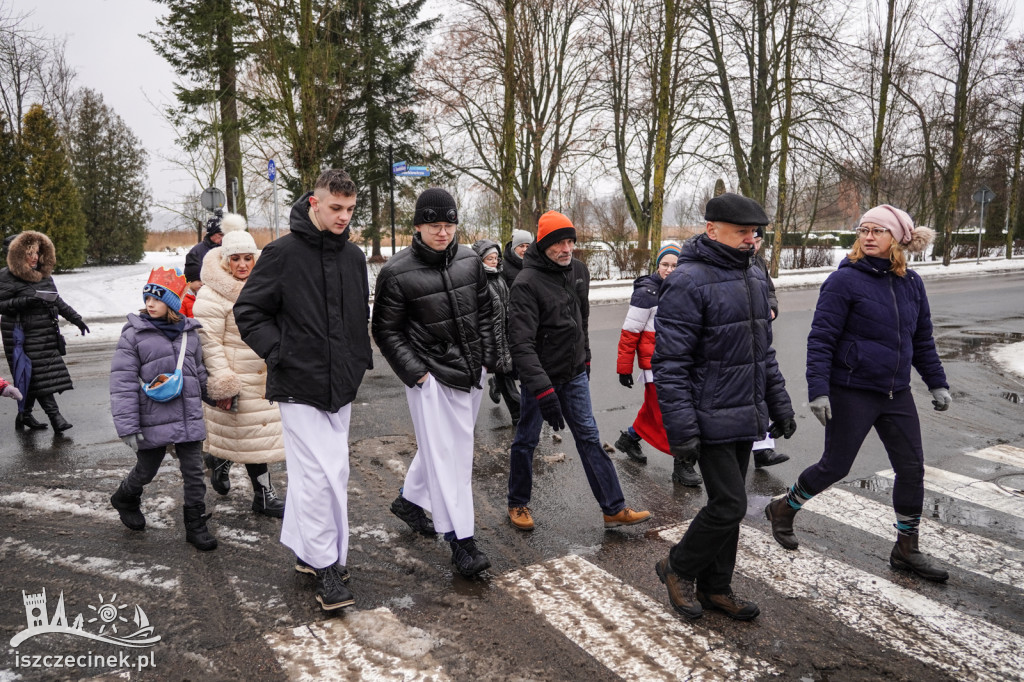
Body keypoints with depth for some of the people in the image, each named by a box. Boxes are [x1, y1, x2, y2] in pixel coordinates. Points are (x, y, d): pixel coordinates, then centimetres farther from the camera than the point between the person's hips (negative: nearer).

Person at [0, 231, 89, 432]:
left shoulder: (44, 274, 13)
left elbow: (57, 300, 21)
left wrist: (75, 318, 17)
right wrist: (21, 302, -24)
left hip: (47, 334, 6)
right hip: (23, 335, -6)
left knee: (35, 378, 9)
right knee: (38, 376, -8)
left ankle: (25, 415, 22)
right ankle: (55, 416, -9)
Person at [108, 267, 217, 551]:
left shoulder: (189, 332, 5)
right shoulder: (134, 335, -7)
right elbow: (122, 384, -10)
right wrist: (128, 428, -14)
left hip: (189, 420, 3)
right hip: (153, 422, -3)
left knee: (194, 472, 6)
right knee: (146, 471, 15)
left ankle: (196, 525, 19)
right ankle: (124, 498, 47)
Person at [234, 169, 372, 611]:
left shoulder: (354, 256, 10)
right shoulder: (283, 253, -8)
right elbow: (248, 311, -5)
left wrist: (360, 358, 10)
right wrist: (279, 354, -13)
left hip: (340, 386, 6)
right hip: (300, 386, -6)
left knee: (315, 472, 15)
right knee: (323, 474, -7)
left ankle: (305, 551, 30)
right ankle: (326, 565, 7)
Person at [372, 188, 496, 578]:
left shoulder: (470, 261, 5)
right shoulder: (397, 272, -11)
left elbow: (484, 312, 15)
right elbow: (386, 331, -6)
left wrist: (487, 356, 8)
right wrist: (414, 371, -13)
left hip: (469, 373, 6)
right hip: (431, 377, -6)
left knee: (440, 447, 19)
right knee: (445, 456, -5)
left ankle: (409, 500, 42)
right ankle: (461, 539, 4)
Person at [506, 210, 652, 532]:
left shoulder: (579, 270, 2)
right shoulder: (526, 284, -21)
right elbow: (522, 343, -27)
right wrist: (542, 389, -33)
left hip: (574, 373, 6)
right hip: (539, 376, -6)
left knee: (589, 437, 7)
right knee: (526, 441, 10)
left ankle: (614, 509, 13)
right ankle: (518, 505, 30)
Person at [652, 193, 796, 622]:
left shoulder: (754, 277, 11)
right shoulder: (688, 281, -16)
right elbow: (669, 363, -19)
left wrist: (779, 405, 18)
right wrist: (681, 430, -22)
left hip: (746, 418, 8)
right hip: (711, 420, -8)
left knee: (728, 505, 15)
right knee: (729, 505, -5)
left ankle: (715, 588, 30)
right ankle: (678, 569, 19)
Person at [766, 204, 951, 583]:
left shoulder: (911, 283, 6)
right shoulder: (845, 280, -12)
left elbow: (922, 339, 16)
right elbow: (821, 339, -14)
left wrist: (937, 383, 14)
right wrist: (818, 390, -20)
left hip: (897, 394, 6)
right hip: (852, 392, -6)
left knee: (912, 468, 8)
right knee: (835, 466, 3)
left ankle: (906, 549, 24)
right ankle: (784, 508, 28)